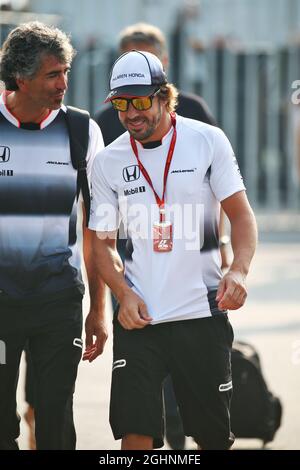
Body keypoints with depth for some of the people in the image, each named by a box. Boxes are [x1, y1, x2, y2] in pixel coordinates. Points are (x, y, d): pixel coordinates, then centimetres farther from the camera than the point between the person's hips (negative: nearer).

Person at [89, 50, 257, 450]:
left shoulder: (207, 140, -1)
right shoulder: (108, 162, 6)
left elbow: (241, 213, 0)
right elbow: (103, 241, 11)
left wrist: (239, 270, -19)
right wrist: (124, 294, -7)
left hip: (202, 312, -1)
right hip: (139, 315, 1)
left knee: (213, 432, 4)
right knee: (136, 432, -8)